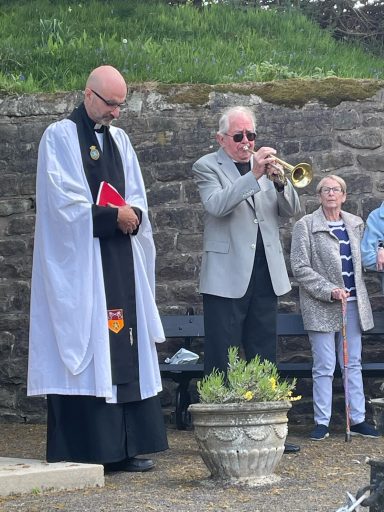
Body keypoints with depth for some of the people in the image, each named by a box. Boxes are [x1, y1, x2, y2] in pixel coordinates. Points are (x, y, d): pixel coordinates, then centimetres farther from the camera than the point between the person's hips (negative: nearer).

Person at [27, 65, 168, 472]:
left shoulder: (119, 140, 17)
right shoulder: (60, 137, -3)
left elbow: (137, 197, 15)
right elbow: (64, 203, -12)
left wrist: (131, 216, -6)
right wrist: (113, 216, -10)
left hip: (122, 262, 7)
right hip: (78, 264, -7)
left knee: (125, 350, 3)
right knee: (84, 347, -9)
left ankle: (125, 447, 6)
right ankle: (83, 451, -7)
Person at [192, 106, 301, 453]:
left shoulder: (265, 165, 14)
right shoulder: (207, 167, -1)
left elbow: (291, 210, 7)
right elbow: (216, 205, -20)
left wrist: (280, 181, -12)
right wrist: (254, 175, -26)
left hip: (266, 274, 5)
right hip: (228, 277, -5)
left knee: (264, 356, 9)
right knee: (222, 359, -2)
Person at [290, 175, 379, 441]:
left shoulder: (356, 224, 11)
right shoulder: (306, 226, -4)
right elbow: (300, 267, -9)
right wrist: (329, 290, -16)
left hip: (353, 303, 5)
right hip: (322, 307, -4)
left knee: (353, 364, 8)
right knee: (324, 367, -2)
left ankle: (358, 419, 13)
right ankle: (322, 422, 4)